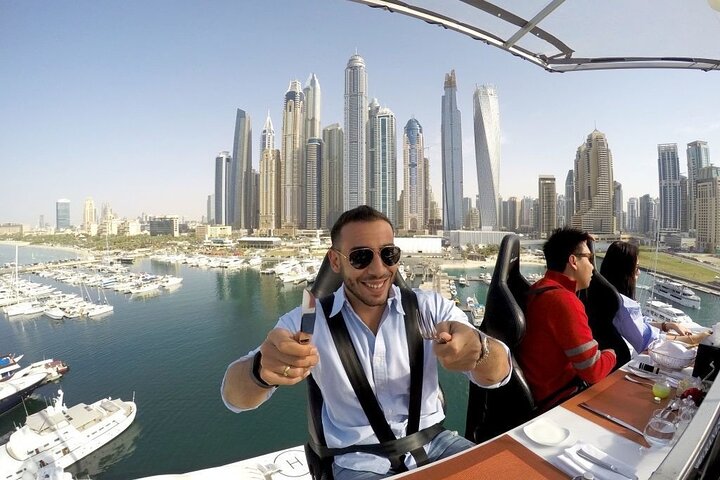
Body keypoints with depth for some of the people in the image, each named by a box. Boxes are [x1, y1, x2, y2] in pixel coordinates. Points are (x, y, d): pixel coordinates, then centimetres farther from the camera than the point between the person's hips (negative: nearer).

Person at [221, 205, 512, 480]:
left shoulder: (431, 308, -7)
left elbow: (498, 374, -13)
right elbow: (236, 396, -16)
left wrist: (477, 348, -38)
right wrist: (262, 370, -41)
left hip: (433, 443, 2)